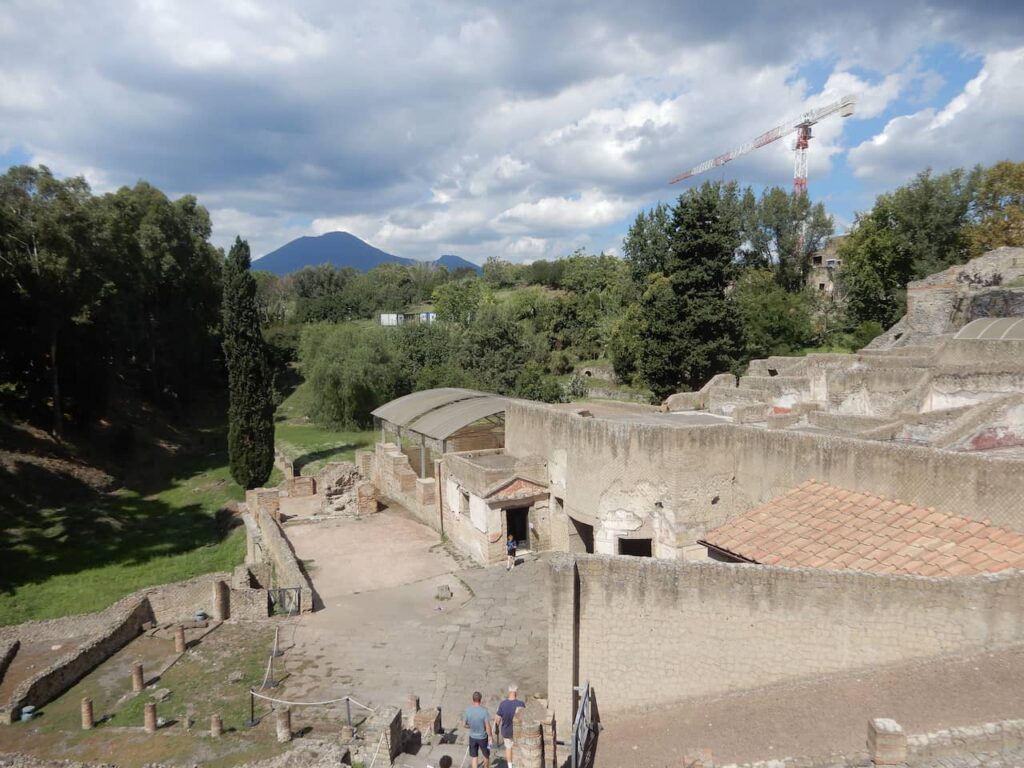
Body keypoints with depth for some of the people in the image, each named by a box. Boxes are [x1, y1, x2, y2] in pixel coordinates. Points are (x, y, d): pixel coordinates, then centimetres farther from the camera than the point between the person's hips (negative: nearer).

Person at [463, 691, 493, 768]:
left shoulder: (467, 710, -15)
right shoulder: (484, 710, -24)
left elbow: (464, 724, -4)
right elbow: (488, 726, -19)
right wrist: (490, 736, -5)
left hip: (472, 737, 2)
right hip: (483, 737, -2)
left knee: (474, 757, 16)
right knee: (486, 755, 23)